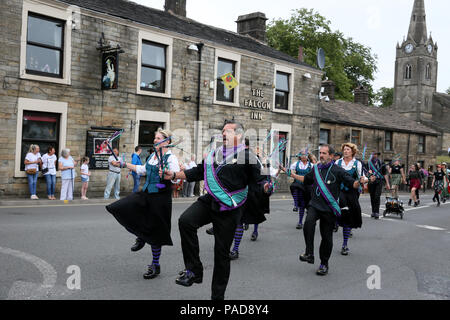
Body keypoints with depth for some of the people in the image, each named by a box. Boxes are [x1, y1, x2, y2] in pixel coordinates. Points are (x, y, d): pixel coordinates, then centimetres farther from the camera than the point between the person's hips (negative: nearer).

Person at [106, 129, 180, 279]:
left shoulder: (171, 158, -11)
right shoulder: (152, 156, 13)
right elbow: (142, 170, 29)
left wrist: (165, 174, -39)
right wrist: (125, 164, 29)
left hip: (160, 198, -7)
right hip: (145, 194, 8)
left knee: (154, 233, 0)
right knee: (121, 209, -5)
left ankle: (155, 266, 19)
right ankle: (141, 238, 16)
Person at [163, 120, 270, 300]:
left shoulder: (247, 156, -3)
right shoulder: (214, 154, 14)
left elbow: (257, 180, -4)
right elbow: (198, 172, 20)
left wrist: (265, 187, -24)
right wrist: (174, 175, 15)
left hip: (229, 209, -4)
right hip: (209, 201, 5)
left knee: (222, 252, 3)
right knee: (185, 221, -24)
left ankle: (218, 295, 21)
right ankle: (194, 270, -9)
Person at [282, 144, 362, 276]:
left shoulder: (337, 170, -4)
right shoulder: (316, 168, 11)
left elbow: (351, 183, -9)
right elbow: (307, 179, 30)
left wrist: (358, 183, -29)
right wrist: (294, 176, 26)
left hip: (329, 208, -2)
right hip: (315, 205, 3)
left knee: (326, 236, 5)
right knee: (308, 223, -29)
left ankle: (324, 264, 24)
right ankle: (309, 254, -21)